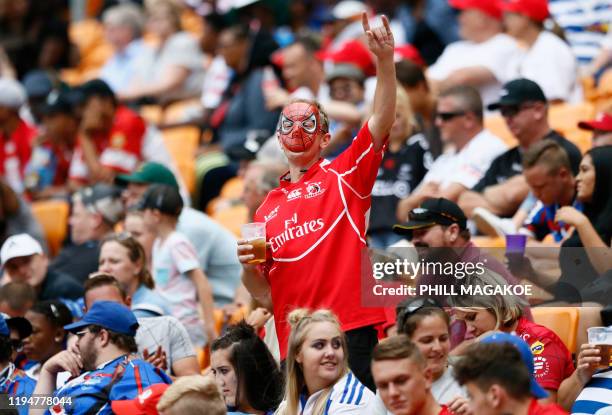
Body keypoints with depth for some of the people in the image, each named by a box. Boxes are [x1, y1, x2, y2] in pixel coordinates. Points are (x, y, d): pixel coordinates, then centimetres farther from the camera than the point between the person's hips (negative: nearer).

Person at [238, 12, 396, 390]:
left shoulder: (344, 176, 9)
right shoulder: (268, 209, 20)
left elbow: (383, 121, -6)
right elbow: (262, 292, 23)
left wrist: (385, 61, -18)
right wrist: (248, 266, 1)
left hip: (353, 331, -4)